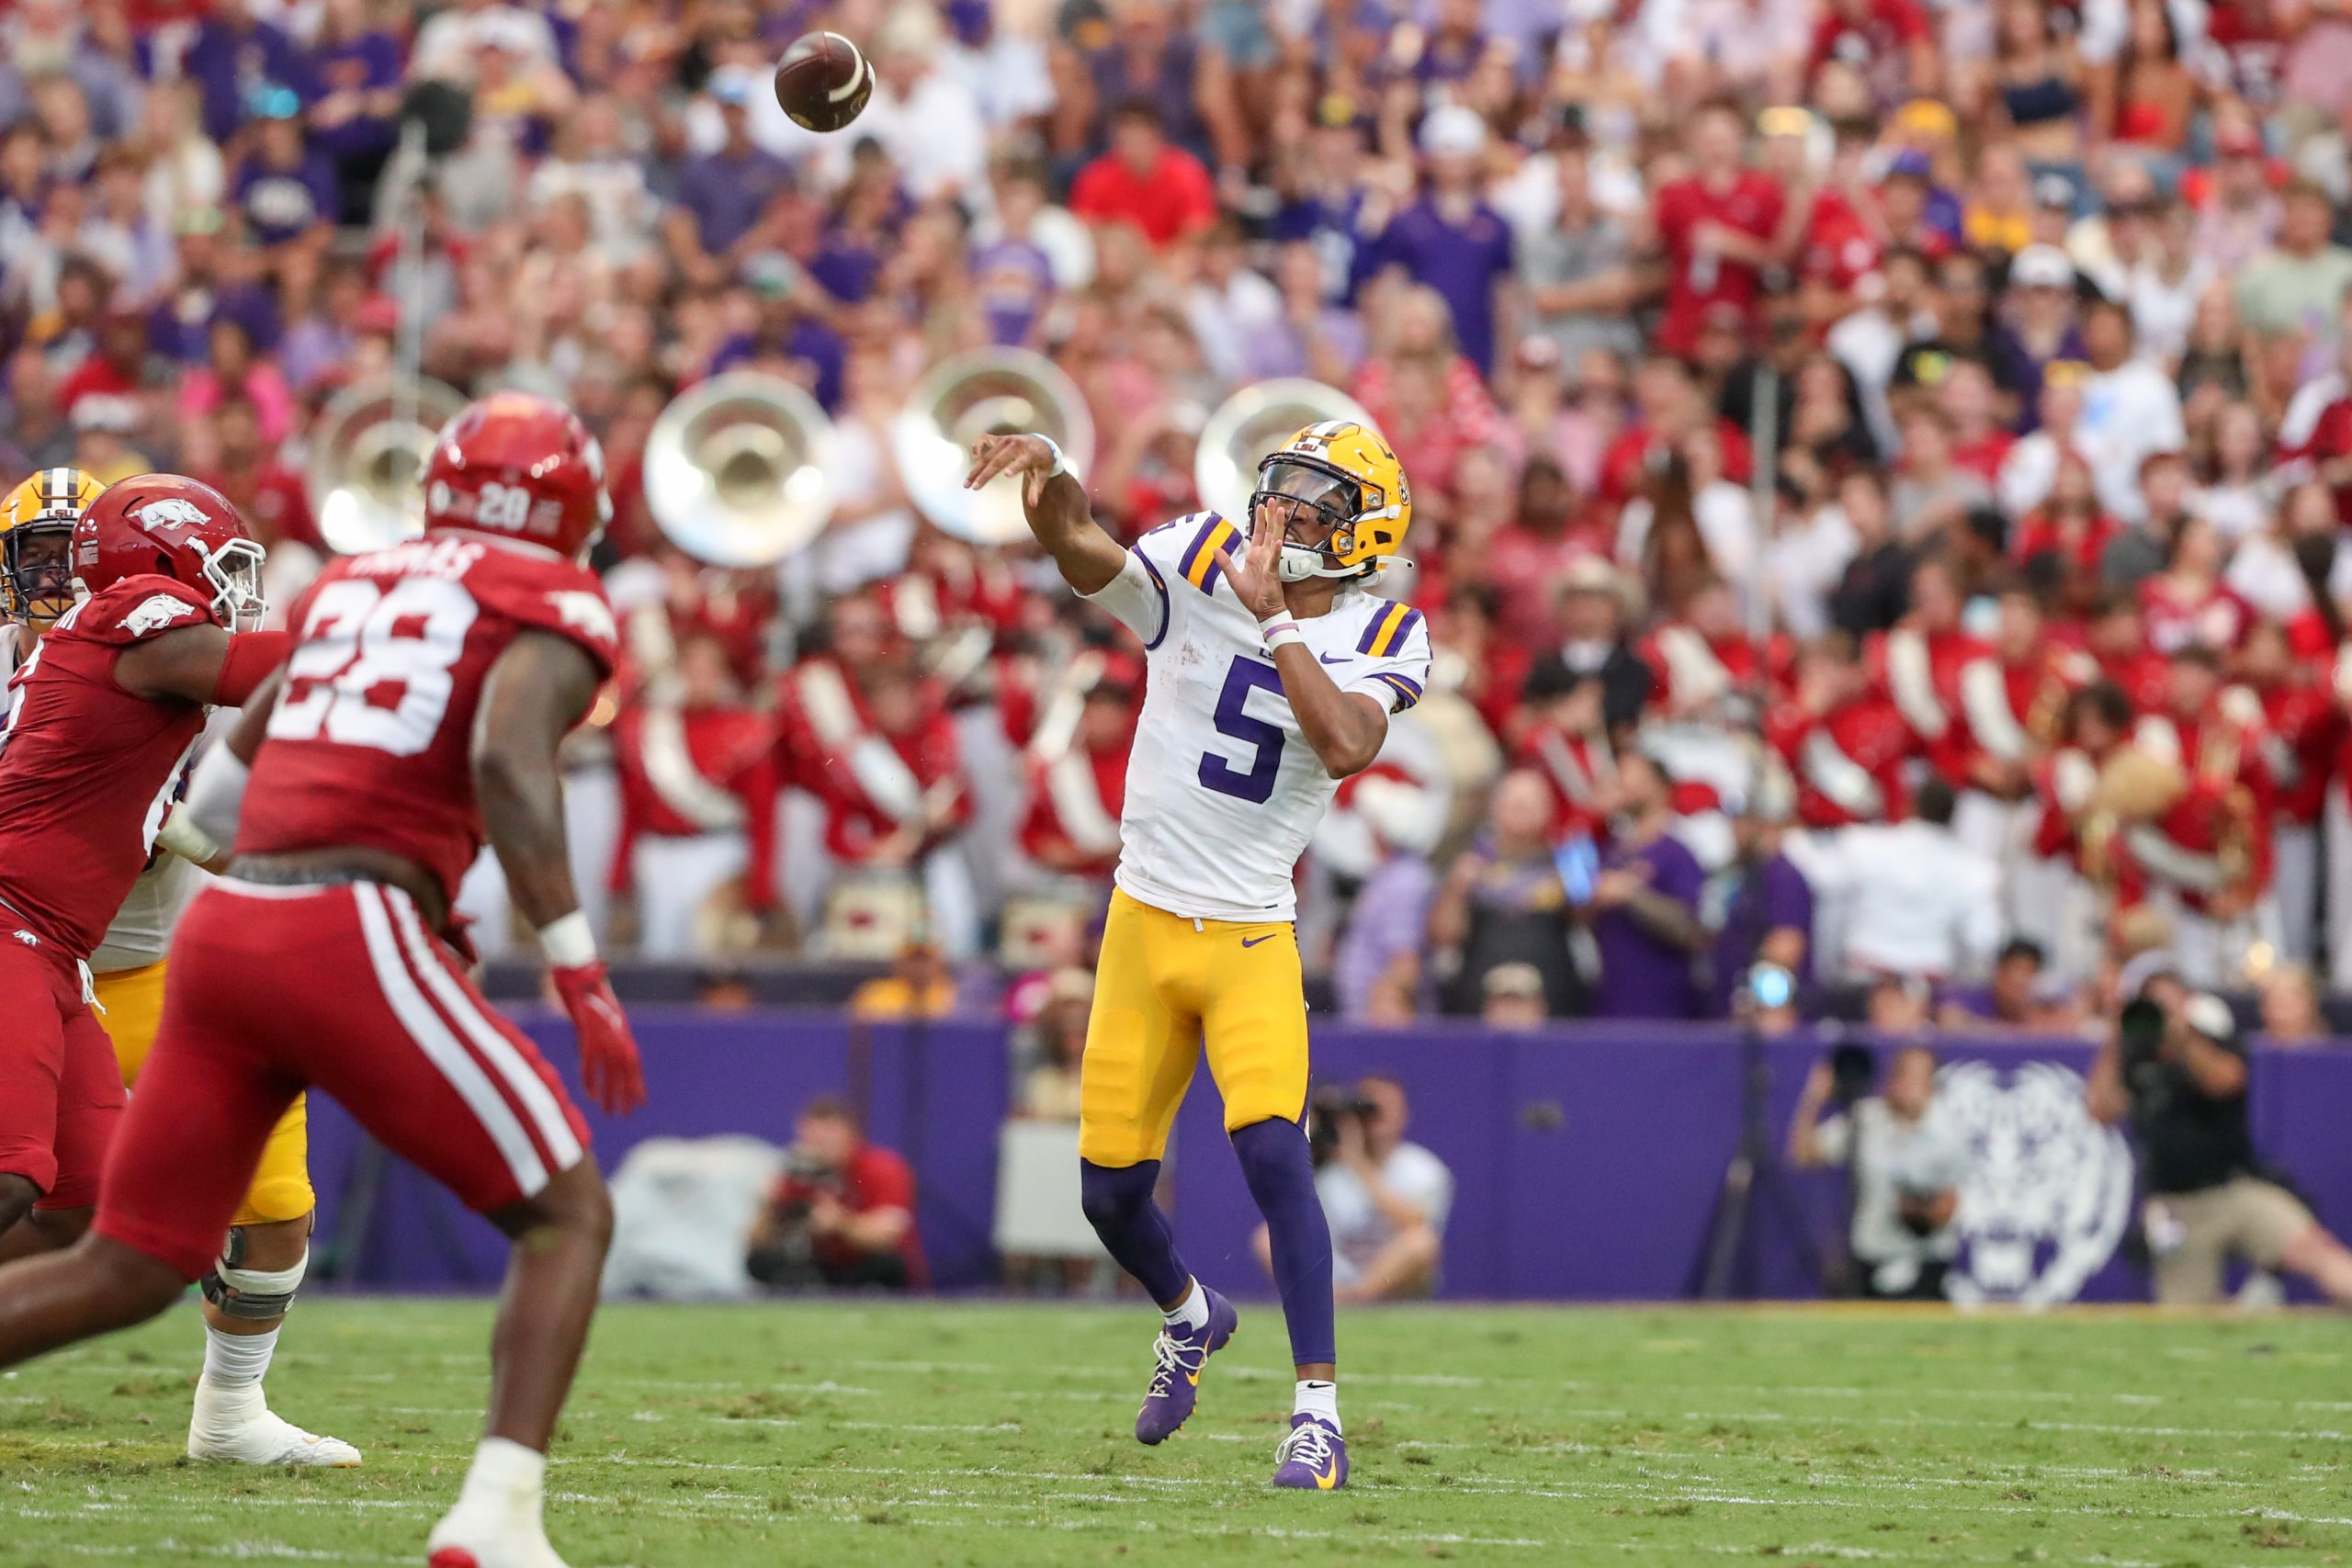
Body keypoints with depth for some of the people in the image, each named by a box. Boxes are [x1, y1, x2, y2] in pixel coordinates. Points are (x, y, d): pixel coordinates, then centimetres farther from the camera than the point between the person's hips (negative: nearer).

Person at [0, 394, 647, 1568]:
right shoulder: (556, 609, 5)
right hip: (350, 944, -6)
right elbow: (506, 758, -15)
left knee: (127, 1270, 14)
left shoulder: (352, 586, 24)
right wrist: (578, 966, -14)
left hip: (221, 932, 6)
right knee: (568, 1216, 5)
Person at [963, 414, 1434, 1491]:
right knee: (1111, 1189, 7)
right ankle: (1188, 1316, 40)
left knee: (1271, 1150, -21)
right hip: (1145, 919, 2)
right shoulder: (1197, 573, -4)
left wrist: (1273, 616, -23)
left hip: (1254, 937, -2)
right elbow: (1083, 552, -24)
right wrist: (1049, 477, -45)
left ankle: (1318, 1408, -15)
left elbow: (1345, 745, -25)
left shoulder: (1378, 641, -5)